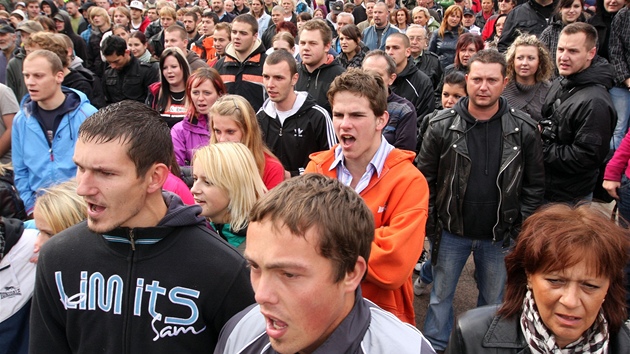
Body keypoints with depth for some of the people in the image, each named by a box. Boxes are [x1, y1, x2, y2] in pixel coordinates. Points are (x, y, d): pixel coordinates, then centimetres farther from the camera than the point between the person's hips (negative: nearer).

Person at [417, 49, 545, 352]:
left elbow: (534, 185, -1)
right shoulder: (442, 125, -10)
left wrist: (521, 229, -4)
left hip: (500, 236, 1)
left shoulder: (524, 129, -9)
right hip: (451, 232, 0)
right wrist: (430, 223, -5)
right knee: (441, 295, 15)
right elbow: (425, 178, -4)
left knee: (494, 300, 18)